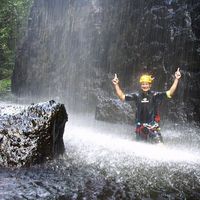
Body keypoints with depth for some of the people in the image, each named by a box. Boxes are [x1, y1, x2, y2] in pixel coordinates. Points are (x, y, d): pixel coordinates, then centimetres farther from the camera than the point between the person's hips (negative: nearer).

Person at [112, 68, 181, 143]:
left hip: (153, 126, -3)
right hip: (140, 126, 3)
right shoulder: (137, 96, 2)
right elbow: (122, 96, 5)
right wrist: (116, 85, -1)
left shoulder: (155, 95, -4)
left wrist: (176, 79, -17)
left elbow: (170, 93, -10)